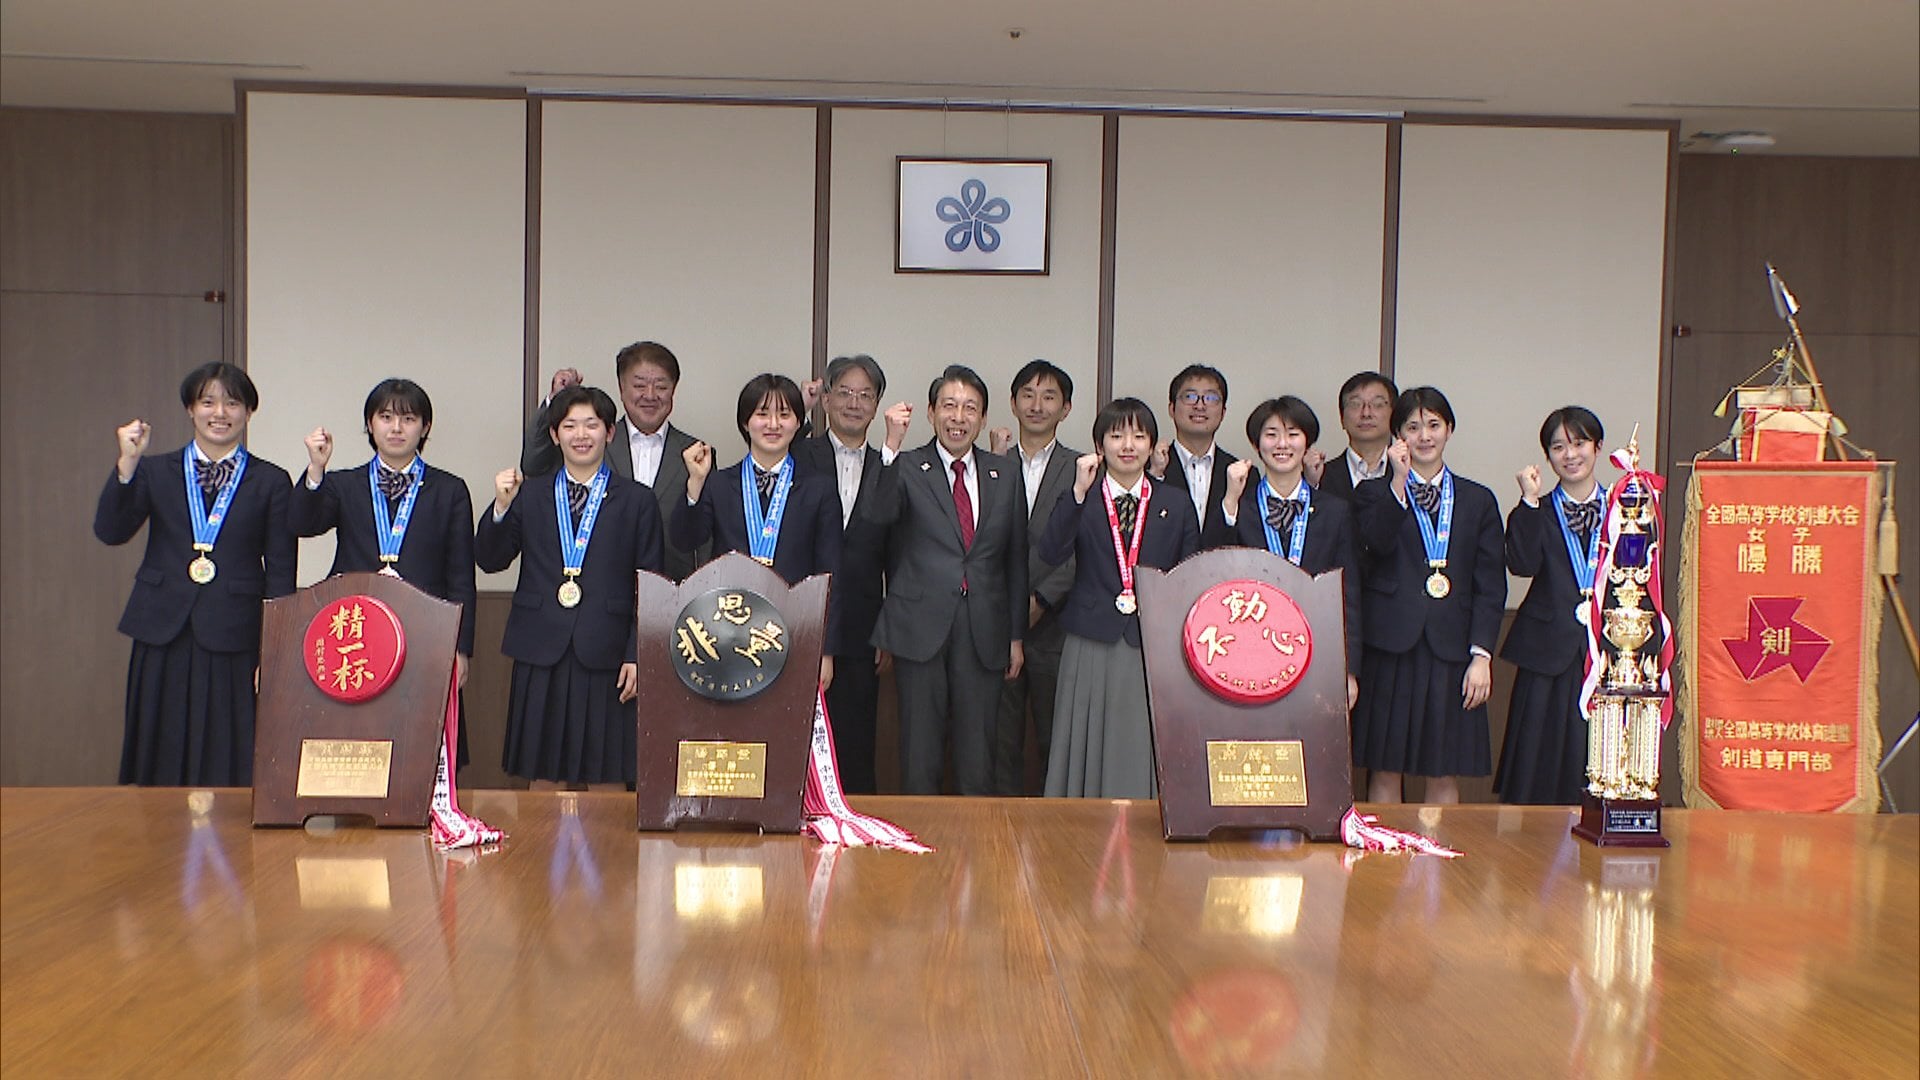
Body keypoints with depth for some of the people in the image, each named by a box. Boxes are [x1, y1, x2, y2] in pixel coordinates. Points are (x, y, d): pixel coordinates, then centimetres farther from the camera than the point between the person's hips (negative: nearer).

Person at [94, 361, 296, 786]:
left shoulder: (270, 481, 6)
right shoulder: (155, 471, 10)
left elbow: (280, 572, 3)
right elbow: (110, 531, -3)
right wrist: (127, 463, -16)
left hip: (233, 643, -2)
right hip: (164, 639, 2)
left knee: (227, 764, -1)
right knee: (162, 764, 5)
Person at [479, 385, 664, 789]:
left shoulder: (637, 501, 6)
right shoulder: (530, 496, 12)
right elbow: (490, 561, 7)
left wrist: (639, 655, -4)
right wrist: (501, 508, -9)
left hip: (605, 657, -2)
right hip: (542, 654, 2)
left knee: (607, 779, 0)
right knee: (543, 776, 5)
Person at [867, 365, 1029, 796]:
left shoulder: (1006, 473, 10)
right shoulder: (906, 469, 0)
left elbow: (1016, 558, 12)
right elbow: (879, 514, -21)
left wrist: (1016, 635, 11)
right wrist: (891, 447, -31)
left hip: (984, 633, 3)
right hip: (921, 627, -2)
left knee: (978, 756, 8)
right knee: (919, 756, 5)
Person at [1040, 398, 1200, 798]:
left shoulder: (1176, 505, 9)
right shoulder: (1080, 502, 5)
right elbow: (1051, 554, -13)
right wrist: (1080, 492, -21)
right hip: (1092, 649, 0)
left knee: (1147, 757, 1)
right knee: (1088, 749, 2)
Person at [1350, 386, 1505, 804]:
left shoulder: (1478, 501, 13)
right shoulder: (1374, 492, 8)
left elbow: (1491, 585, 7)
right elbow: (1377, 543, -14)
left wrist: (1481, 654, -2)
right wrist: (1399, 481, -21)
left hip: (1452, 649, 2)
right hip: (1392, 646, -2)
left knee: (1445, 775, 5)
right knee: (1385, 772, 2)